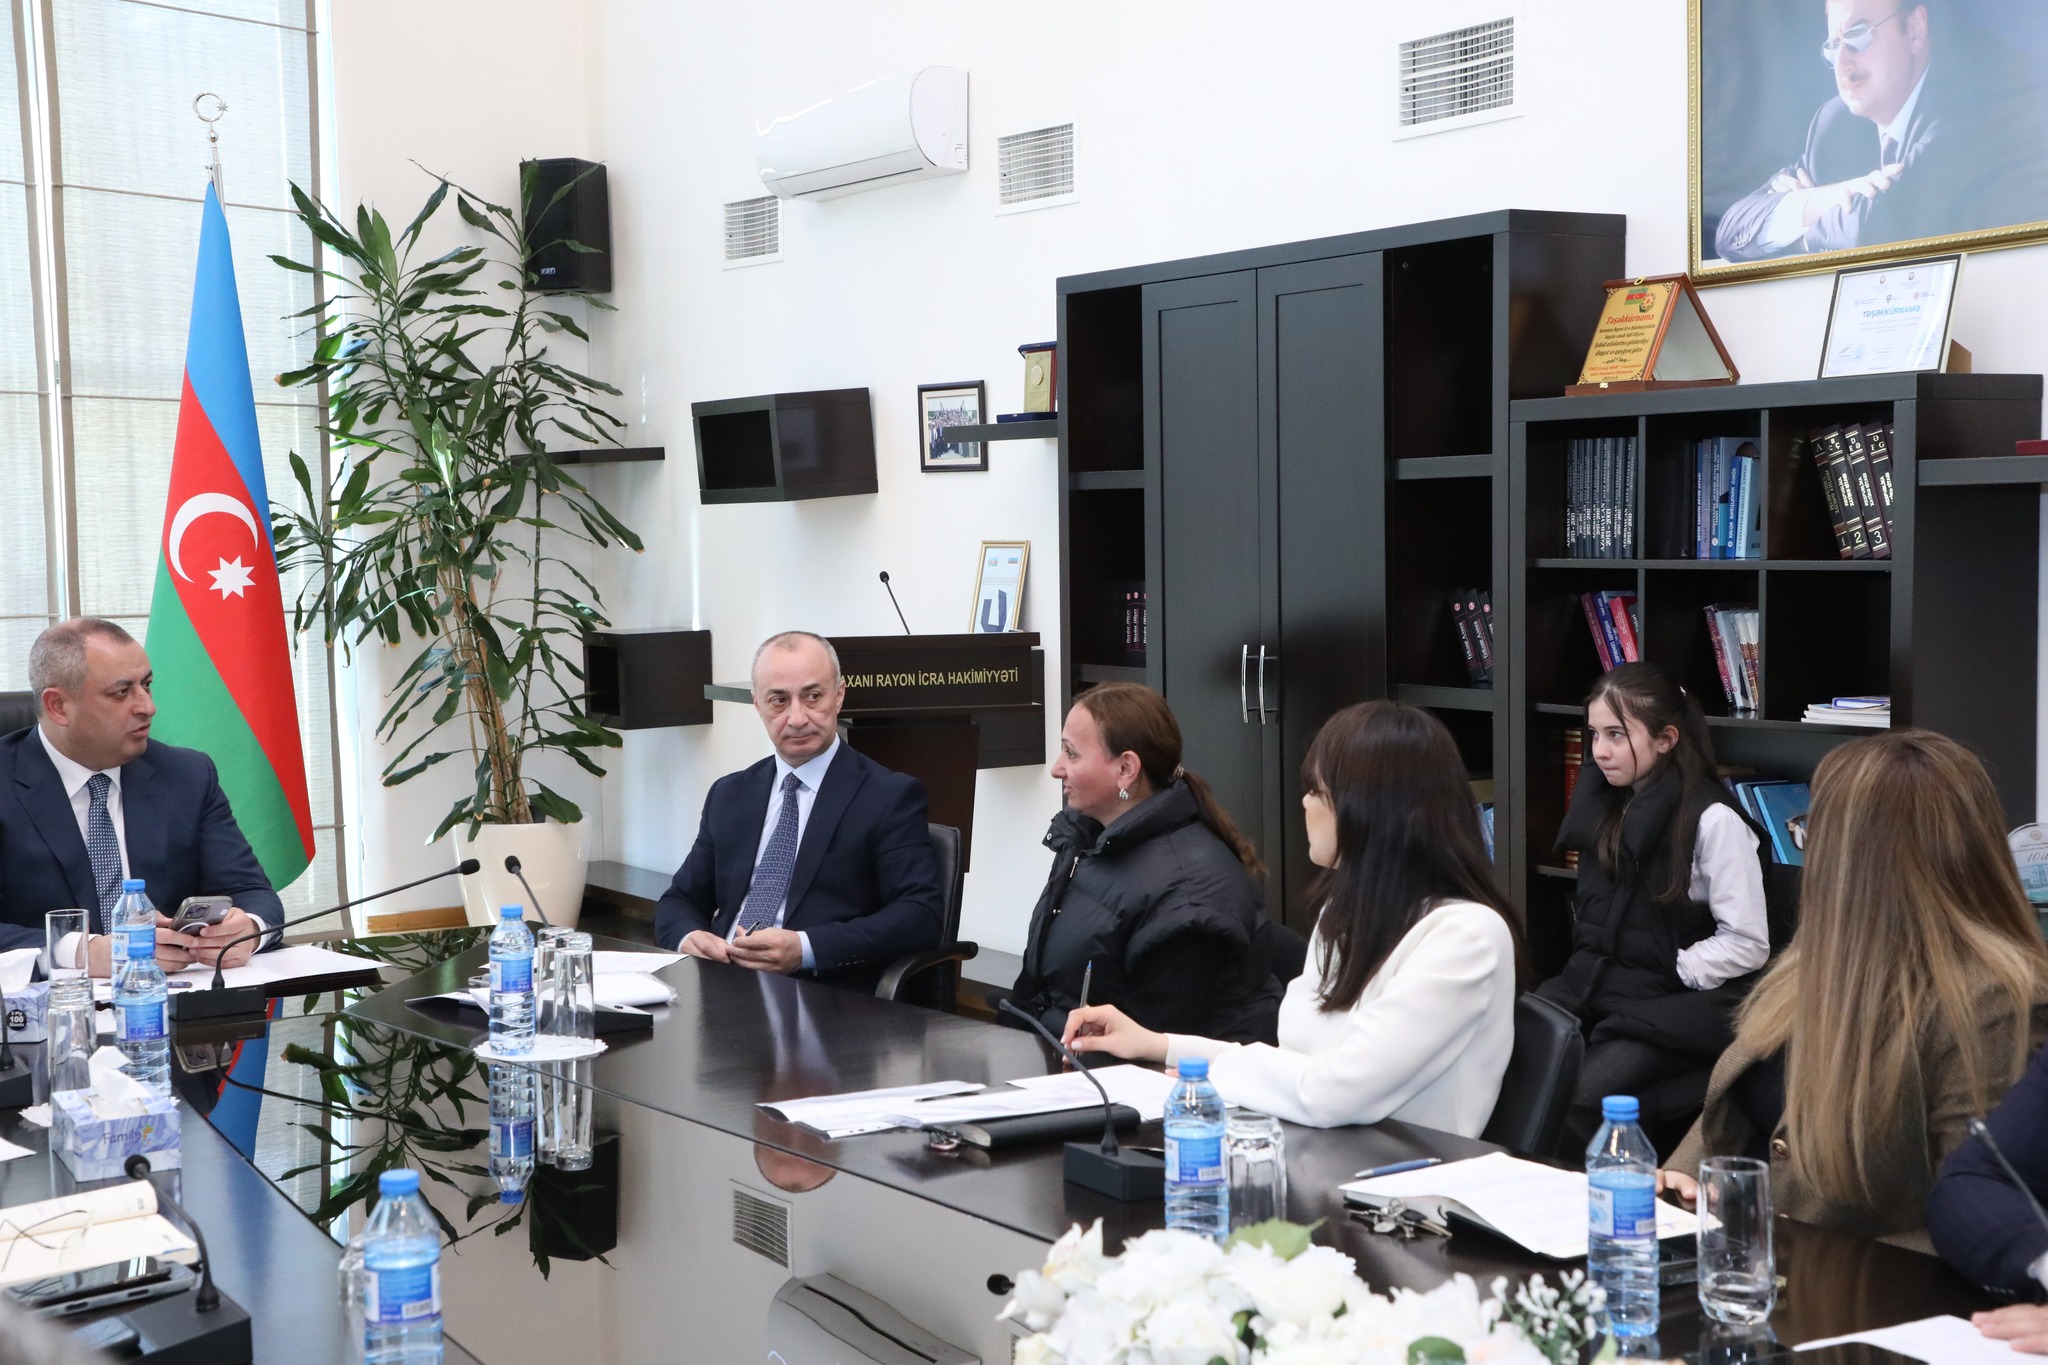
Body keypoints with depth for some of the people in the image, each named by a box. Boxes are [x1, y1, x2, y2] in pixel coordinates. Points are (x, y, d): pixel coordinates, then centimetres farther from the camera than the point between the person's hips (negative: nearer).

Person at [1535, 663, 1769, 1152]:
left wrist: (1670, 973, -11)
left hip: (1669, 1003, -6)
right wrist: (1586, 969, 7)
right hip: (1592, 984, 6)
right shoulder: (1600, 801, 14)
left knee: (1580, 1097, -31)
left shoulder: (1713, 820, -9)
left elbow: (1748, 944, -10)